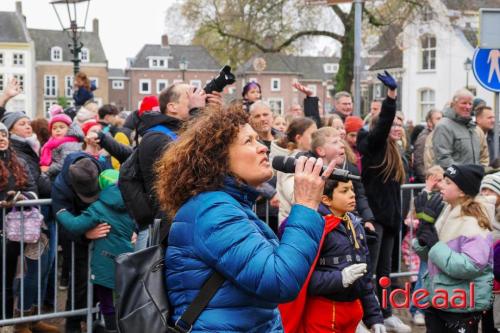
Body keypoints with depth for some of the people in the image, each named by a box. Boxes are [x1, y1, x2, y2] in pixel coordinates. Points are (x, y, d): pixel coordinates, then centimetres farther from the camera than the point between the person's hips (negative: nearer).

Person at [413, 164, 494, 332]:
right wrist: (424, 223, -8)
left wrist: (435, 244, -23)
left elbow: (471, 266, -28)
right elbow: (426, 255, 8)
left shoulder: (474, 222, -18)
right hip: (435, 299, 7)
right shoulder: (445, 213, 4)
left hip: (462, 306, -7)